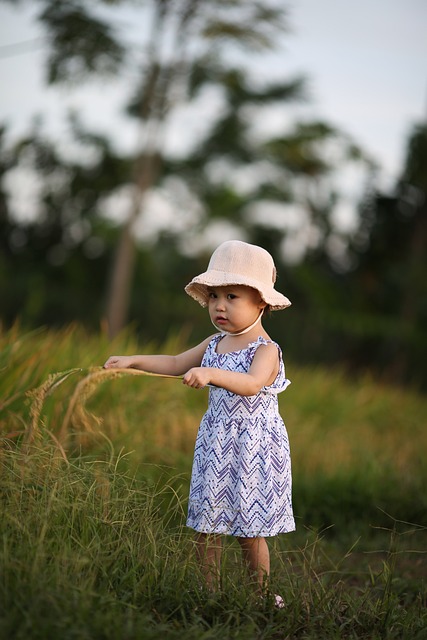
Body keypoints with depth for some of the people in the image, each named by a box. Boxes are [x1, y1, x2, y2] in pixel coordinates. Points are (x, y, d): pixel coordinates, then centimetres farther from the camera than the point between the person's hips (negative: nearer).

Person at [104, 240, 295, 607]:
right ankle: (212, 594, 21)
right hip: (215, 444, 7)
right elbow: (176, 364, 20)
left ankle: (263, 597, 18)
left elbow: (250, 384, -35)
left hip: (253, 448, -6)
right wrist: (133, 361, 10)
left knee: (249, 530, 2)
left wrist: (212, 373, -50)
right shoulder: (214, 344, 7)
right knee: (205, 525, 8)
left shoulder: (266, 350, -15)